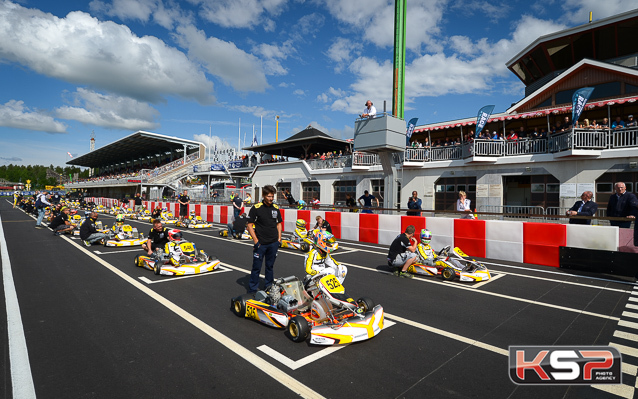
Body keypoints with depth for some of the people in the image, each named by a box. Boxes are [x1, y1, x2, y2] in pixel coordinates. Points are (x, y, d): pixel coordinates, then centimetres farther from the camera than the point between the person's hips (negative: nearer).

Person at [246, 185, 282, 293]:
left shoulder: (276, 208, 7)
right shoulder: (256, 208, -8)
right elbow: (250, 225, -7)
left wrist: (279, 238, 8)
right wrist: (256, 241, -12)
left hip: (273, 243, 4)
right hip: (260, 243, -4)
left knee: (270, 266, 15)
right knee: (256, 267, 2)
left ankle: (269, 287, 28)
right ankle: (252, 290, 15)